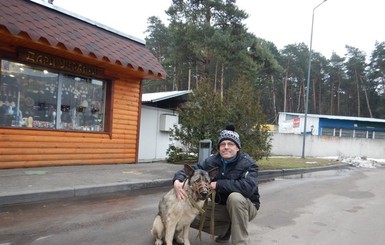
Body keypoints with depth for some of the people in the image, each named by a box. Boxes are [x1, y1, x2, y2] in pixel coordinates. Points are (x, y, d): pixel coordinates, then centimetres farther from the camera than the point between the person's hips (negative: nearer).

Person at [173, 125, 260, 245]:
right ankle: (226, 228, 12)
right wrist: (177, 181, -30)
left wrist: (217, 184, -33)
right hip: (221, 206, 5)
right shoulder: (213, 161, -8)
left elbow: (248, 187, -38)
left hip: (245, 207, -5)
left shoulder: (248, 163, -21)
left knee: (235, 197, -37)